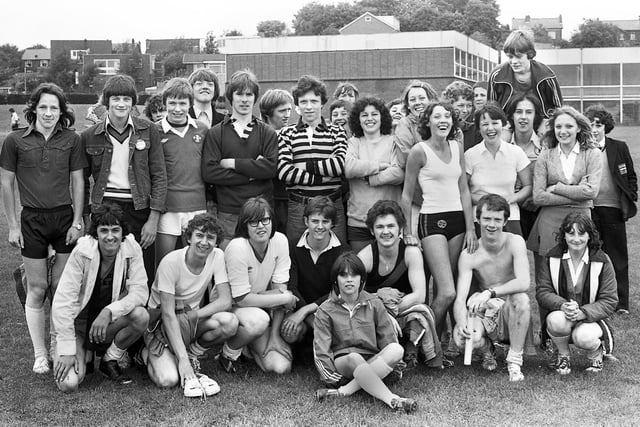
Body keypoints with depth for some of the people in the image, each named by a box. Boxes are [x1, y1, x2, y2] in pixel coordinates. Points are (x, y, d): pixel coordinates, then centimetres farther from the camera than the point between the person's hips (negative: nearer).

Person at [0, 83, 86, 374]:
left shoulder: (71, 140, 2)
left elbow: (78, 182, 6)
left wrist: (77, 221, 1)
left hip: (65, 217, 1)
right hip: (32, 219, -1)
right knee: (37, 289, 4)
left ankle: (59, 343, 20)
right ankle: (40, 354, 12)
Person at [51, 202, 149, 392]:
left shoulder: (131, 249, -13)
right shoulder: (82, 252, -19)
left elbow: (140, 291, -17)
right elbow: (62, 301, -20)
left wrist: (108, 312, -33)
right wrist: (67, 351, -23)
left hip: (108, 323, 2)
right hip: (78, 321, -2)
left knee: (141, 316, -29)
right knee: (68, 384, -22)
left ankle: (111, 360, -1)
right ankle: (83, 355, 15)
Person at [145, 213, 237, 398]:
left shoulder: (217, 256, -9)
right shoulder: (171, 262, -22)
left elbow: (225, 301, -12)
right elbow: (168, 314, -24)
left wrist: (192, 316, -26)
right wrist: (182, 358, -31)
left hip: (194, 321, 4)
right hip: (162, 324, -4)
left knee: (230, 322, -28)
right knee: (168, 380, -29)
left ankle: (193, 355, -2)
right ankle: (150, 355, 6)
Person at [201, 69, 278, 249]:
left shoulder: (267, 133, 9)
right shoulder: (215, 133, 6)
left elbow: (271, 167, -7)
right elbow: (209, 172, -7)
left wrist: (232, 163, -8)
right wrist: (251, 174, -9)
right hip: (228, 214, -1)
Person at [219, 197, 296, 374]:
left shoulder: (280, 241, -12)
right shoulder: (238, 248, -26)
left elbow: (280, 289, -9)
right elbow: (242, 299, -23)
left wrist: (274, 335, -11)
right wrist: (285, 299, -20)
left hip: (261, 305, 5)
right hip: (230, 305, -5)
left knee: (281, 367, -14)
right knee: (258, 320, -39)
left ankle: (251, 346, 18)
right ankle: (229, 353, -8)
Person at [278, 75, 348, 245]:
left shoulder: (336, 132, 11)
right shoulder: (287, 133, 8)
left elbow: (341, 165, -8)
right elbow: (284, 172, -8)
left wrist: (307, 165, -8)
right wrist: (324, 177, -11)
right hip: (298, 207, 0)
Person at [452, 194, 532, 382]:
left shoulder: (515, 242, -11)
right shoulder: (469, 255, -9)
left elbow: (523, 283, -25)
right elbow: (460, 300, -16)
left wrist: (489, 293, -36)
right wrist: (462, 324, -37)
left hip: (510, 312, -1)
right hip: (483, 314, 1)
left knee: (521, 298, -34)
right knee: (461, 337, -29)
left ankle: (515, 359, -15)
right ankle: (486, 350, 9)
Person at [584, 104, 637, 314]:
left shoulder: (619, 148, 3)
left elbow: (631, 177, 11)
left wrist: (630, 200, 3)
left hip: (613, 209, 1)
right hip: (587, 209, 0)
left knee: (618, 257, 6)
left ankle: (621, 303, 13)